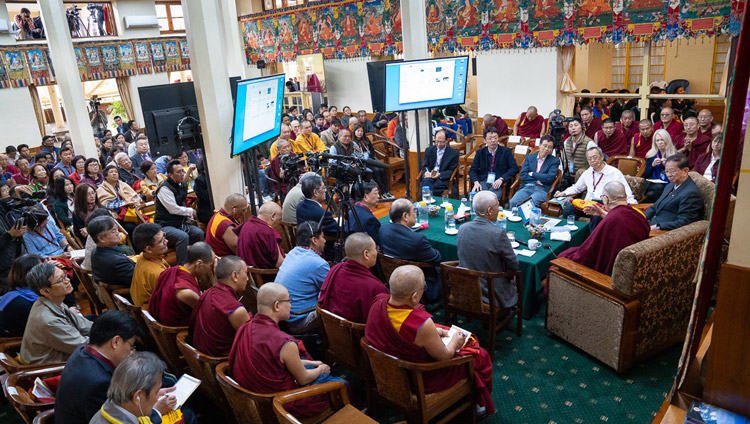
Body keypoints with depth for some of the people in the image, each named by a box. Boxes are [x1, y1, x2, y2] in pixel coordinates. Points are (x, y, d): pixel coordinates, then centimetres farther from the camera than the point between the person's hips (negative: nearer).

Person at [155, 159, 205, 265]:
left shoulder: (183, 186, 14)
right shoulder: (165, 188, -13)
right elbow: (173, 209, -19)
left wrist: (189, 217, 10)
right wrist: (191, 212, -6)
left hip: (180, 223, 8)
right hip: (166, 226, -8)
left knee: (199, 233, -16)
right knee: (183, 236, -33)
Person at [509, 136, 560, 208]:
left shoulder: (555, 161, 10)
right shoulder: (529, 157, 17)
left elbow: (549, 178, -6)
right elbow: (523, 176, 5)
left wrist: (532, 174, -2)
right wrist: (540, 178, -3)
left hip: (542, 189, -3)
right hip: (527, 187, 3)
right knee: (513, 202, -27)